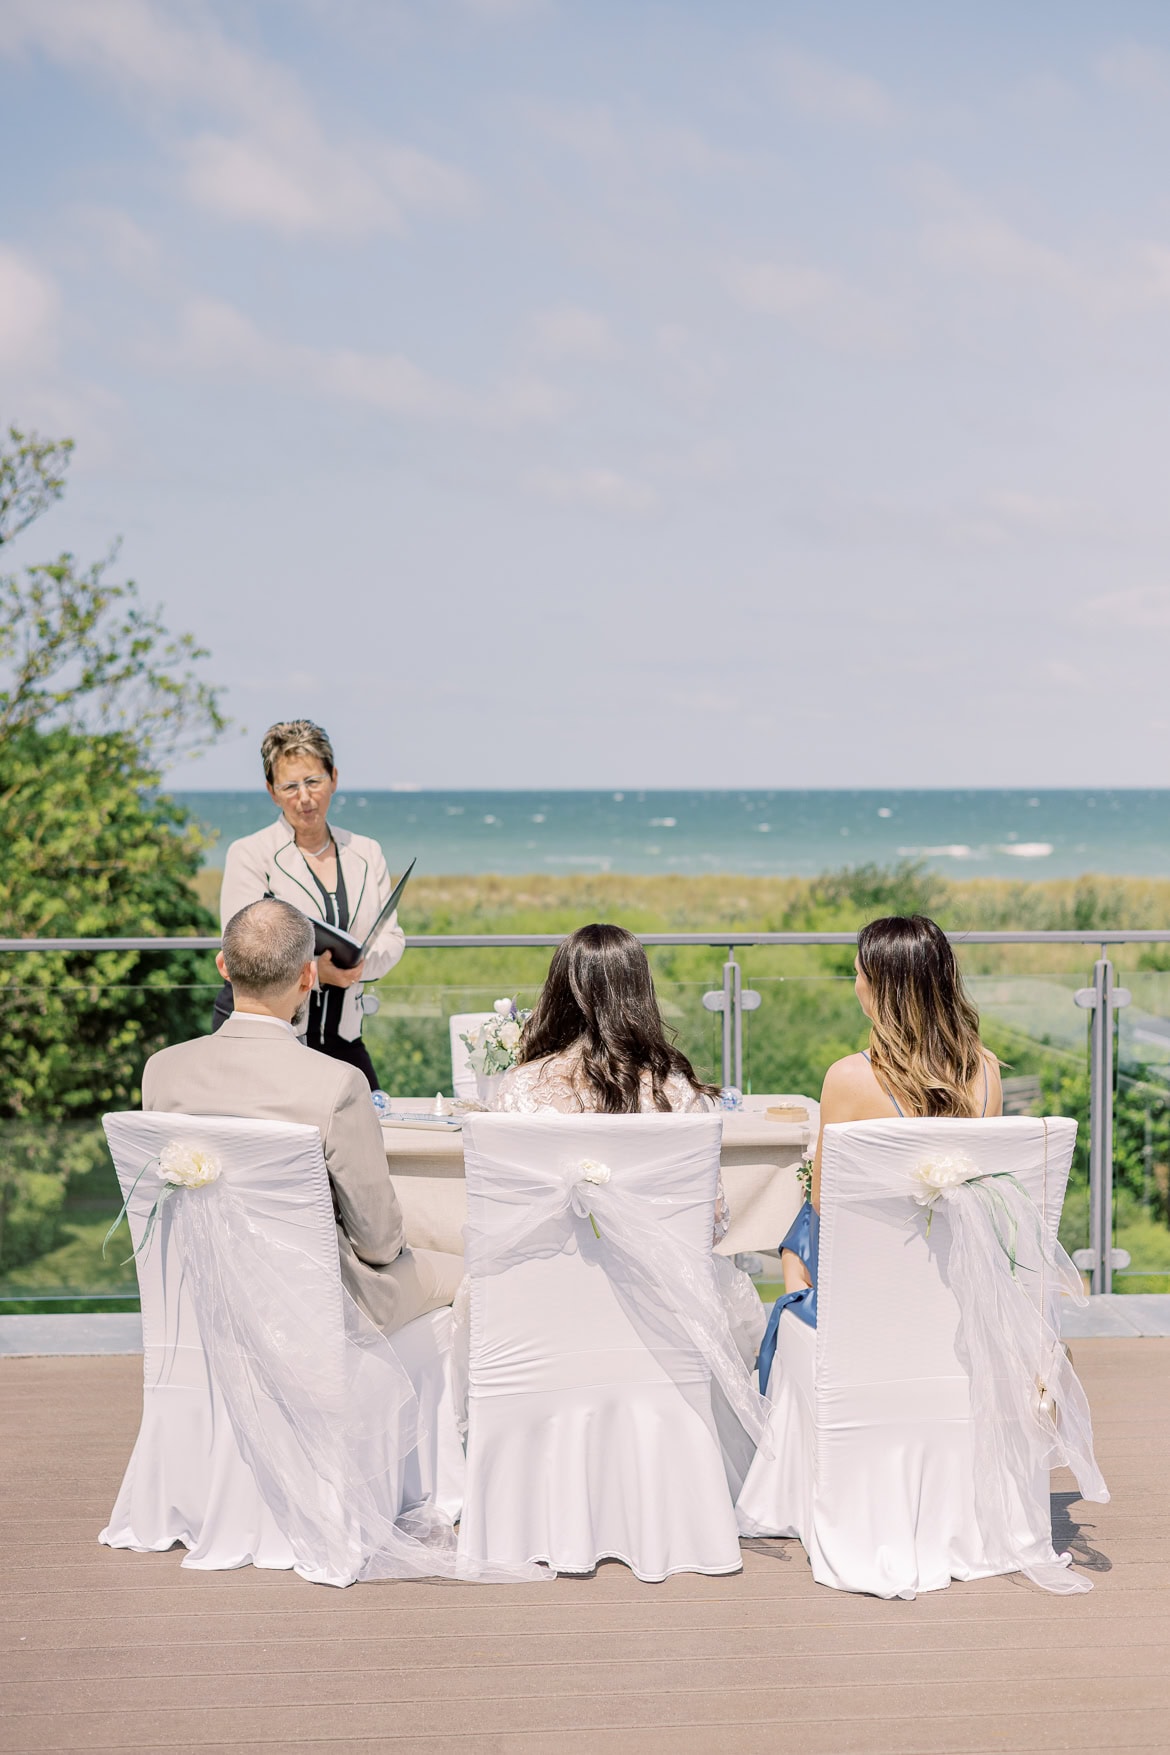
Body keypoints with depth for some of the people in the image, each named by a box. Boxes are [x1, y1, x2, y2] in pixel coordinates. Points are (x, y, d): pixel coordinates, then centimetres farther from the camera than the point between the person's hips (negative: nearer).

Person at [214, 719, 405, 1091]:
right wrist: (316, 971, -24)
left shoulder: (366, 854, 13)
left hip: (340, 1038, 4)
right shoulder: (248, 854, 0)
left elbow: (392, 937, 10)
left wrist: (358, 961, -13)